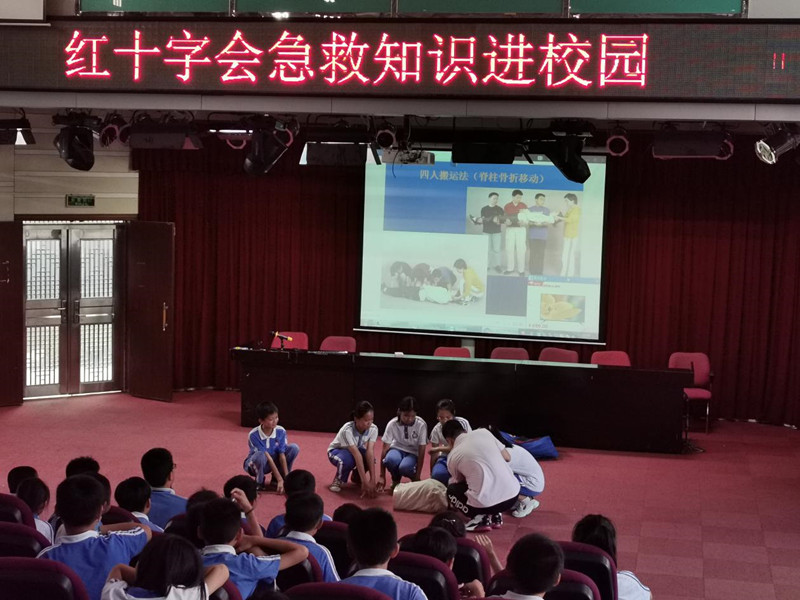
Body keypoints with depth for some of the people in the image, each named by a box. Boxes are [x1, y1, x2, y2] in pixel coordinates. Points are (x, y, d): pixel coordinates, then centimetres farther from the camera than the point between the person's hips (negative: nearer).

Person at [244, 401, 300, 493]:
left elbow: (282, 455, -18)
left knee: (294, 448, -18)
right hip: (256, 464, -4)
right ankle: (259, 483, -10)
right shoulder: (253, 435, -28)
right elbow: (268, 458, -29)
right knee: (260, 455, -40)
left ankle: (275, 479, -3)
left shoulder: (281, 431, -18)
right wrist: (280, 479, -28)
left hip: (274, 460, 5)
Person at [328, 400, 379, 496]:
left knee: (369, 458, -28)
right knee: (347, 460, -39)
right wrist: (365, 482, -47)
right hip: (337, 451, -4)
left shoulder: (373, 429, -24)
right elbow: (356, 454, -42)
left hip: (355, 450, 4)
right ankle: (338, 480, -7)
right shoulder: (347, 430, -37)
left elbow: (370, 451, -31)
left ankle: (357, 476, 4)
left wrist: (373, 479, -41)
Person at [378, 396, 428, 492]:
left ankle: (414, 477, 1)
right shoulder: (392, 424, -19)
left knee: (404, 467, -36)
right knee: (390, 459, -36)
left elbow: (422, 451, -17)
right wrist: (382, 476, -20)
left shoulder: (421, 425, -22)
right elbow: (385, 449, -18)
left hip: (413, 453, -1)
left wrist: (417, 476, -19)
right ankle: (395, 480, -3)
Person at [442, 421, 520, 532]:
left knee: (451, 490, 24)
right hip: (513, 494, 4)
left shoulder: (453, 457, 7)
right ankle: (495, 515, 19)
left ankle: (480, 519, 4)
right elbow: (507, 458, 16)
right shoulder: (484, 432, 10)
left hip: (486, 503, -4)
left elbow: (460, 482, 24)